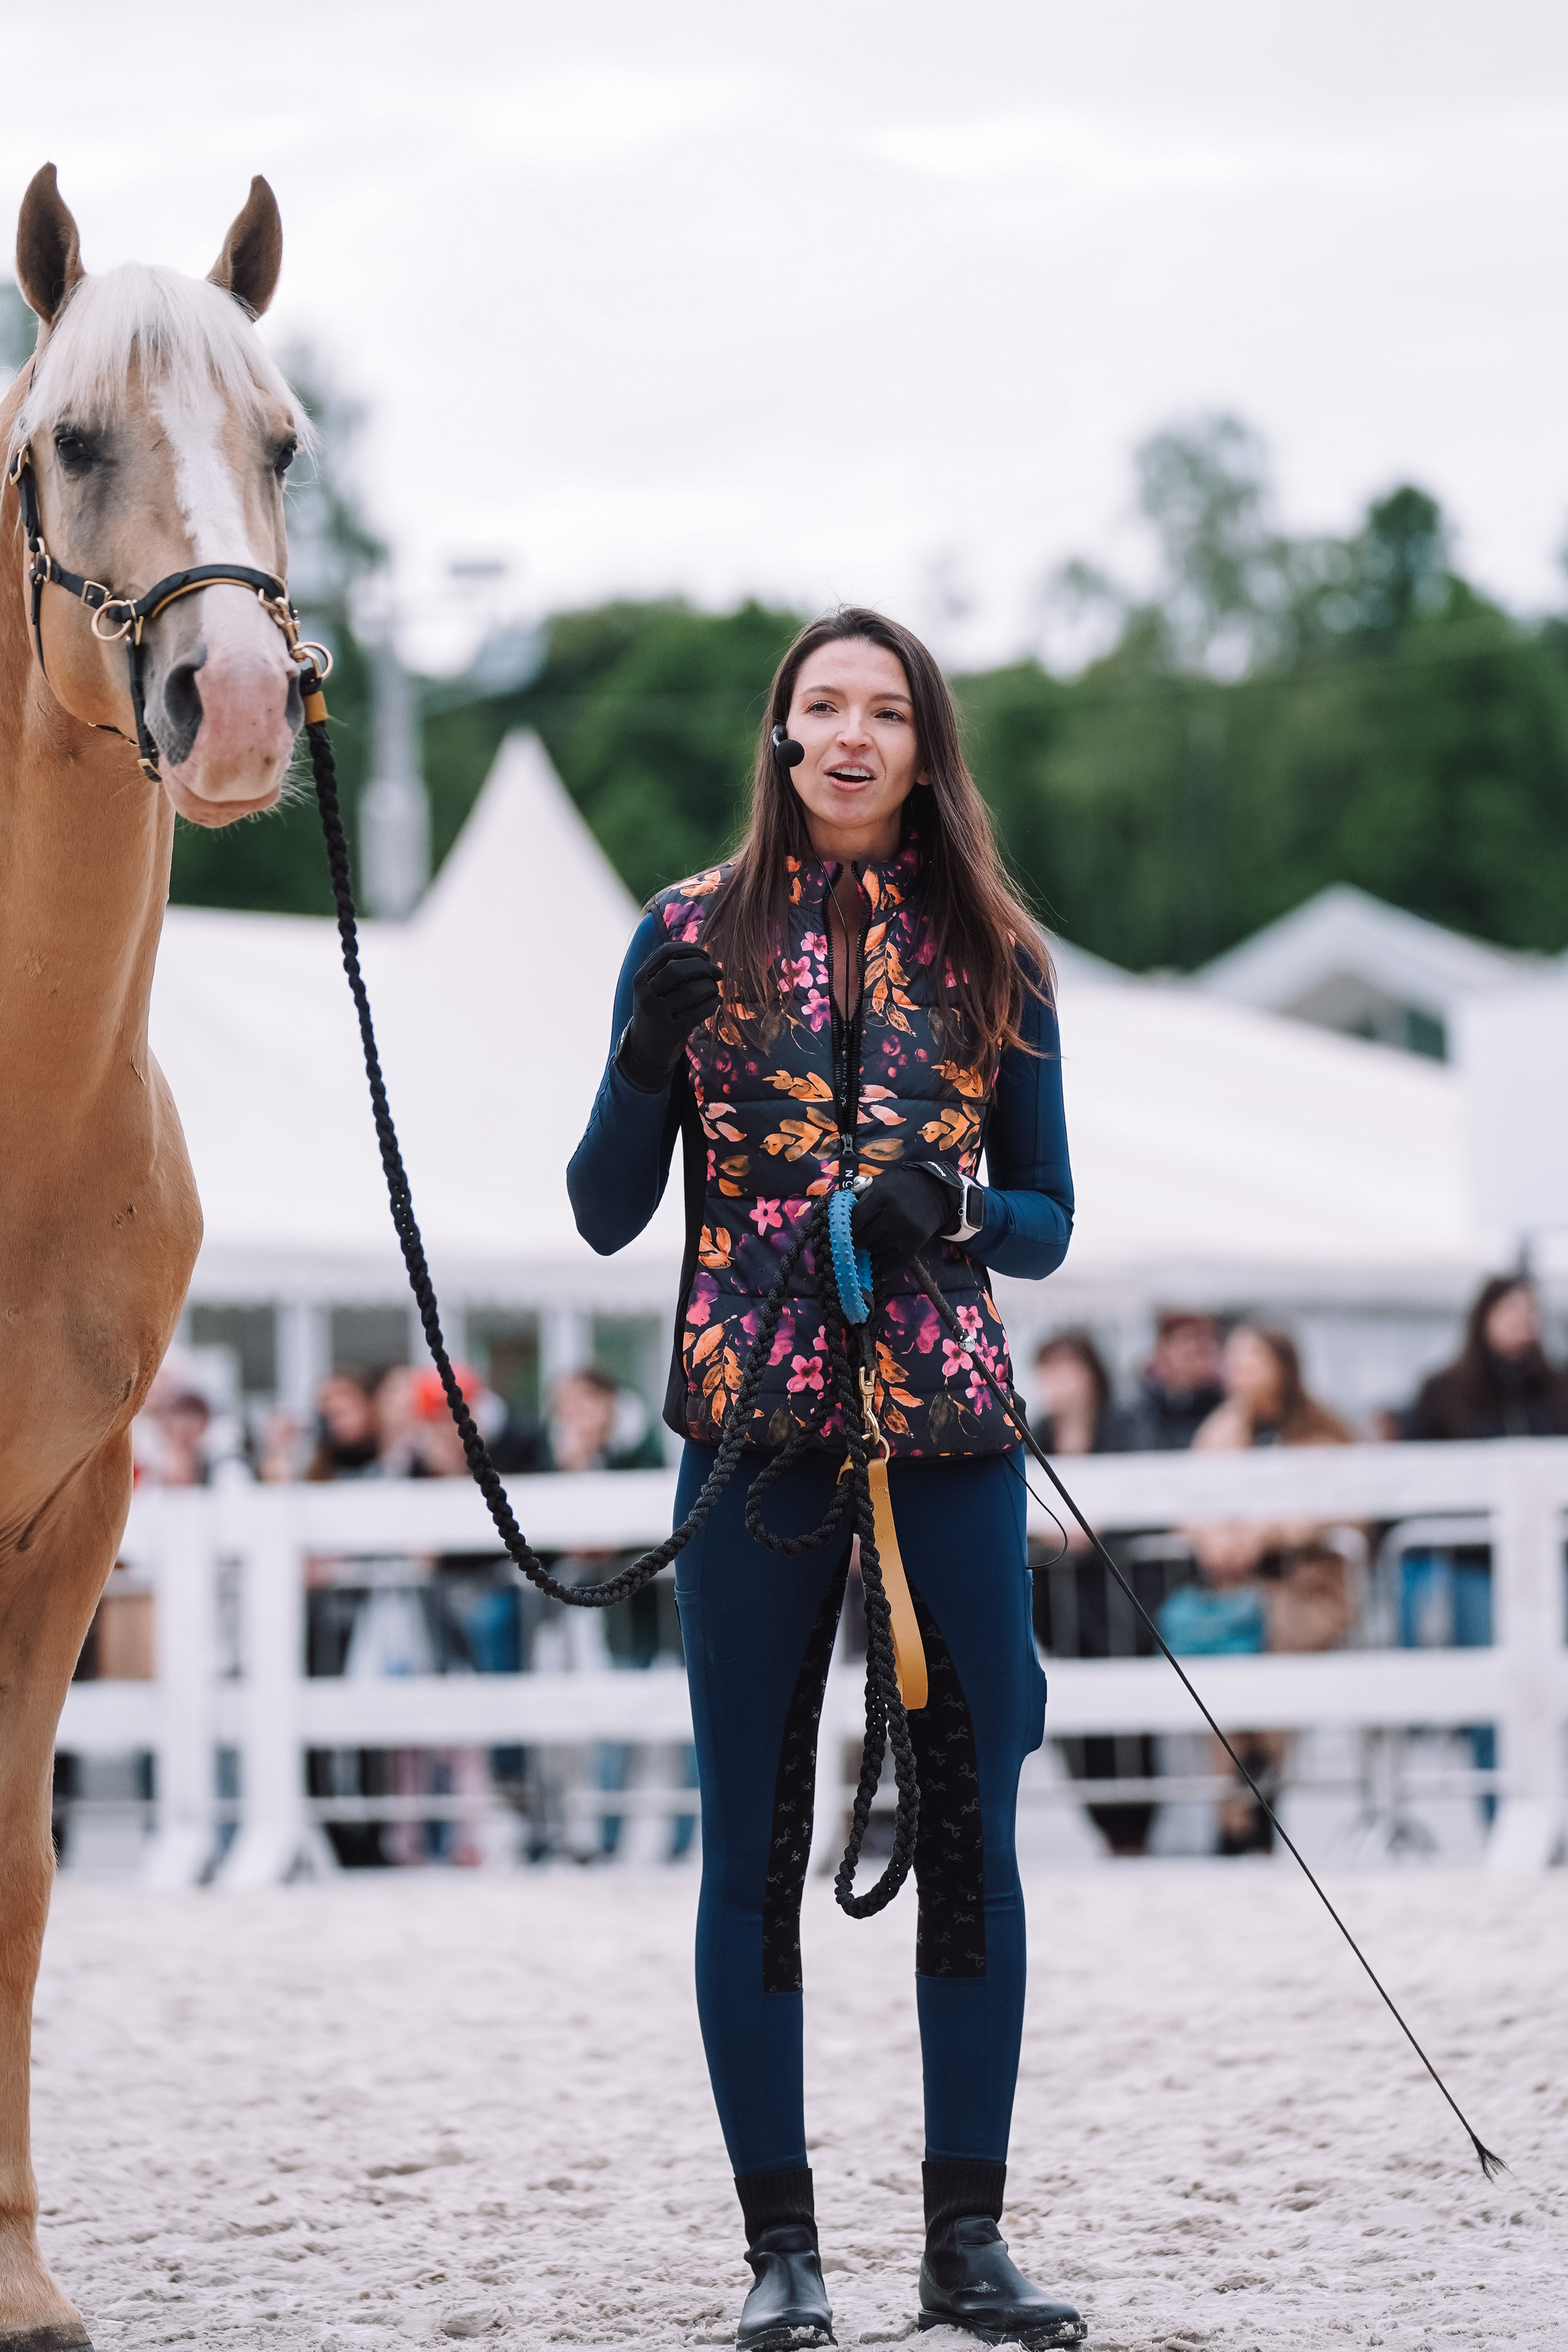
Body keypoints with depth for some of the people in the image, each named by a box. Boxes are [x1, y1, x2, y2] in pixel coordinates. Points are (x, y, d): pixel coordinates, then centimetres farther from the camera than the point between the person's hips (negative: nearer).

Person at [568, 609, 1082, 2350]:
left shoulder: (991, 956, 8)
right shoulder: (693, 935, 4)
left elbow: (1048, 1224, 11)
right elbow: (606, 1213, 4)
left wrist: (953, 1208, -11)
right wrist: (648, 1061, -14)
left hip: (951, 1438, 1)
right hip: (752, 1433, -1)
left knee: (973, 1832, 3)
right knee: (754, 1844, 0)